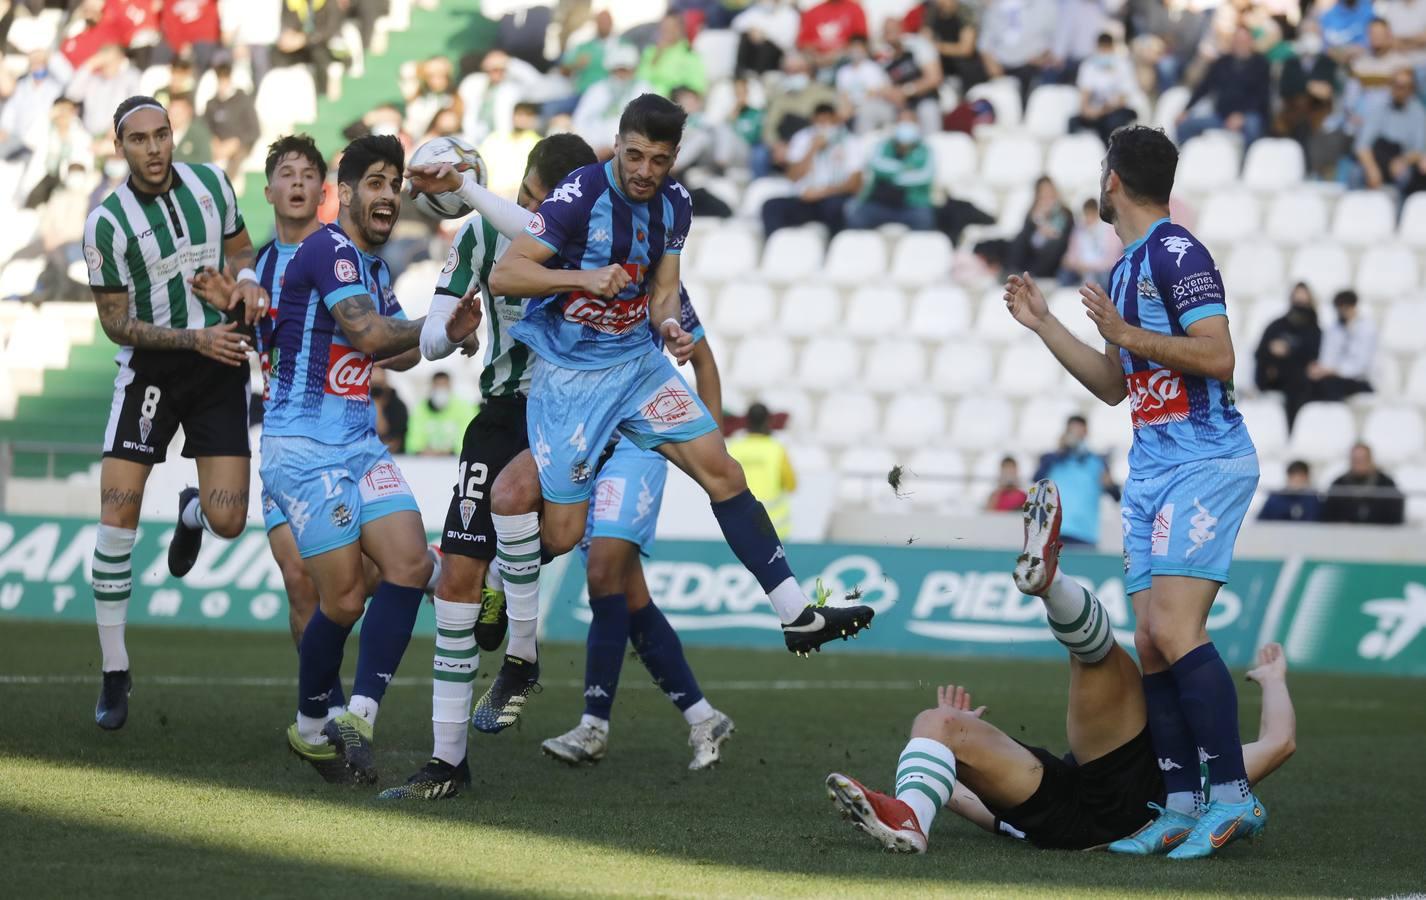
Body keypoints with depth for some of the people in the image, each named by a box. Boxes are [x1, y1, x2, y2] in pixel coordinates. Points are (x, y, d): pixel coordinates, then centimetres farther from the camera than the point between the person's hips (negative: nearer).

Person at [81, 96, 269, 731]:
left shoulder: (210, 182, -1)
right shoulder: (107, 223, -12)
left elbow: (240, 248, 16)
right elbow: (116, 324, -7)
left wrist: (247, 279, -7)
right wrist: (194, 338, -17)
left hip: (220, 367, 2)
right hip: (149, 368, -2)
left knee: (227, 523, -8)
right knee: (116, 523, -11)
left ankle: (192, 513, 34)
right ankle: (115, 675, 1)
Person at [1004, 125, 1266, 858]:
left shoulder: (1177, 254, -10)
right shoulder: (1124, 269, 20)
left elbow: (1218, 357, -19)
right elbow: (1114, 385, 28)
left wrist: (1126, 333, -18)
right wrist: (1043, 324, 27)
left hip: (1205, 464, -9)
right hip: (1150, 471, 9)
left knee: (1175, 632, -19)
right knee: (1151, 645, 3)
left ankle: (1233, 796, -17)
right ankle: (1181, 805, 5)